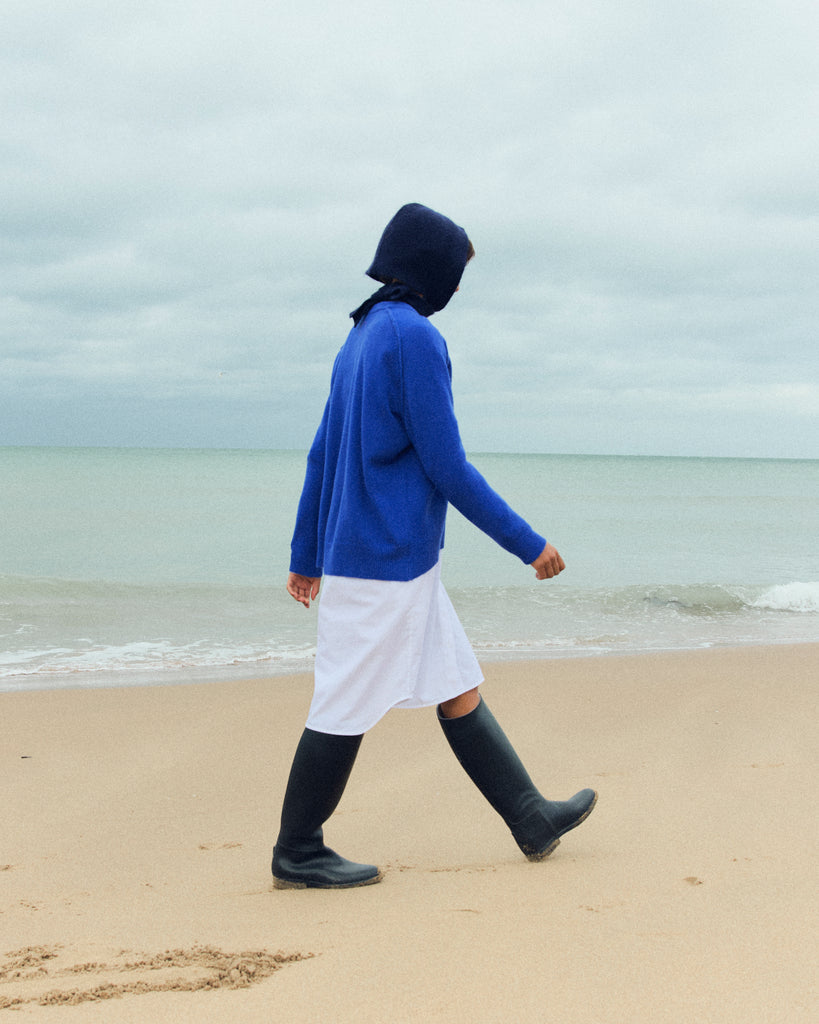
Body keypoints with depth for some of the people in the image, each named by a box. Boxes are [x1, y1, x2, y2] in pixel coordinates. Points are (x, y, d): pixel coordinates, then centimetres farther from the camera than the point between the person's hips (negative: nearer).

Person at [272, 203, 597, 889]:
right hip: (386, 564, -10)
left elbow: (322, 455, 17)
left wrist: (307, 557, 22)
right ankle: (297, 854, 11)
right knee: (349, 706, 0)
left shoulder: (362, 337, 14)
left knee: (459, 690, 13)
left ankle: (533, 820, 20)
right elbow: (447, 467, -17)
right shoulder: (414, 336, -15)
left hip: (407, 566, 10)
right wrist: (529, 544, -10)